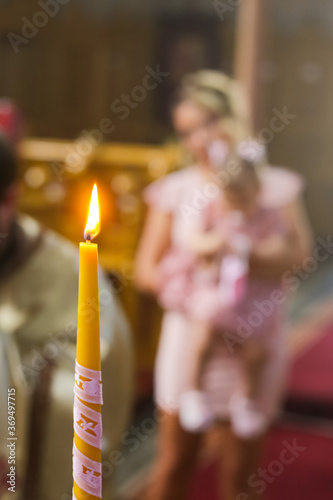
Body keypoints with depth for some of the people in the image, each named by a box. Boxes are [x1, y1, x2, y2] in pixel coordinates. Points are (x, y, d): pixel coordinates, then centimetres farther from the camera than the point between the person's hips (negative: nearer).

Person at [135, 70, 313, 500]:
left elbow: (299, 250, -12)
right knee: (174, 461, 9)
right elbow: (146, 270, -2)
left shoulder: (271, 185, 1)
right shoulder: (176, 189, 1)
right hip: (188, 336, 0)